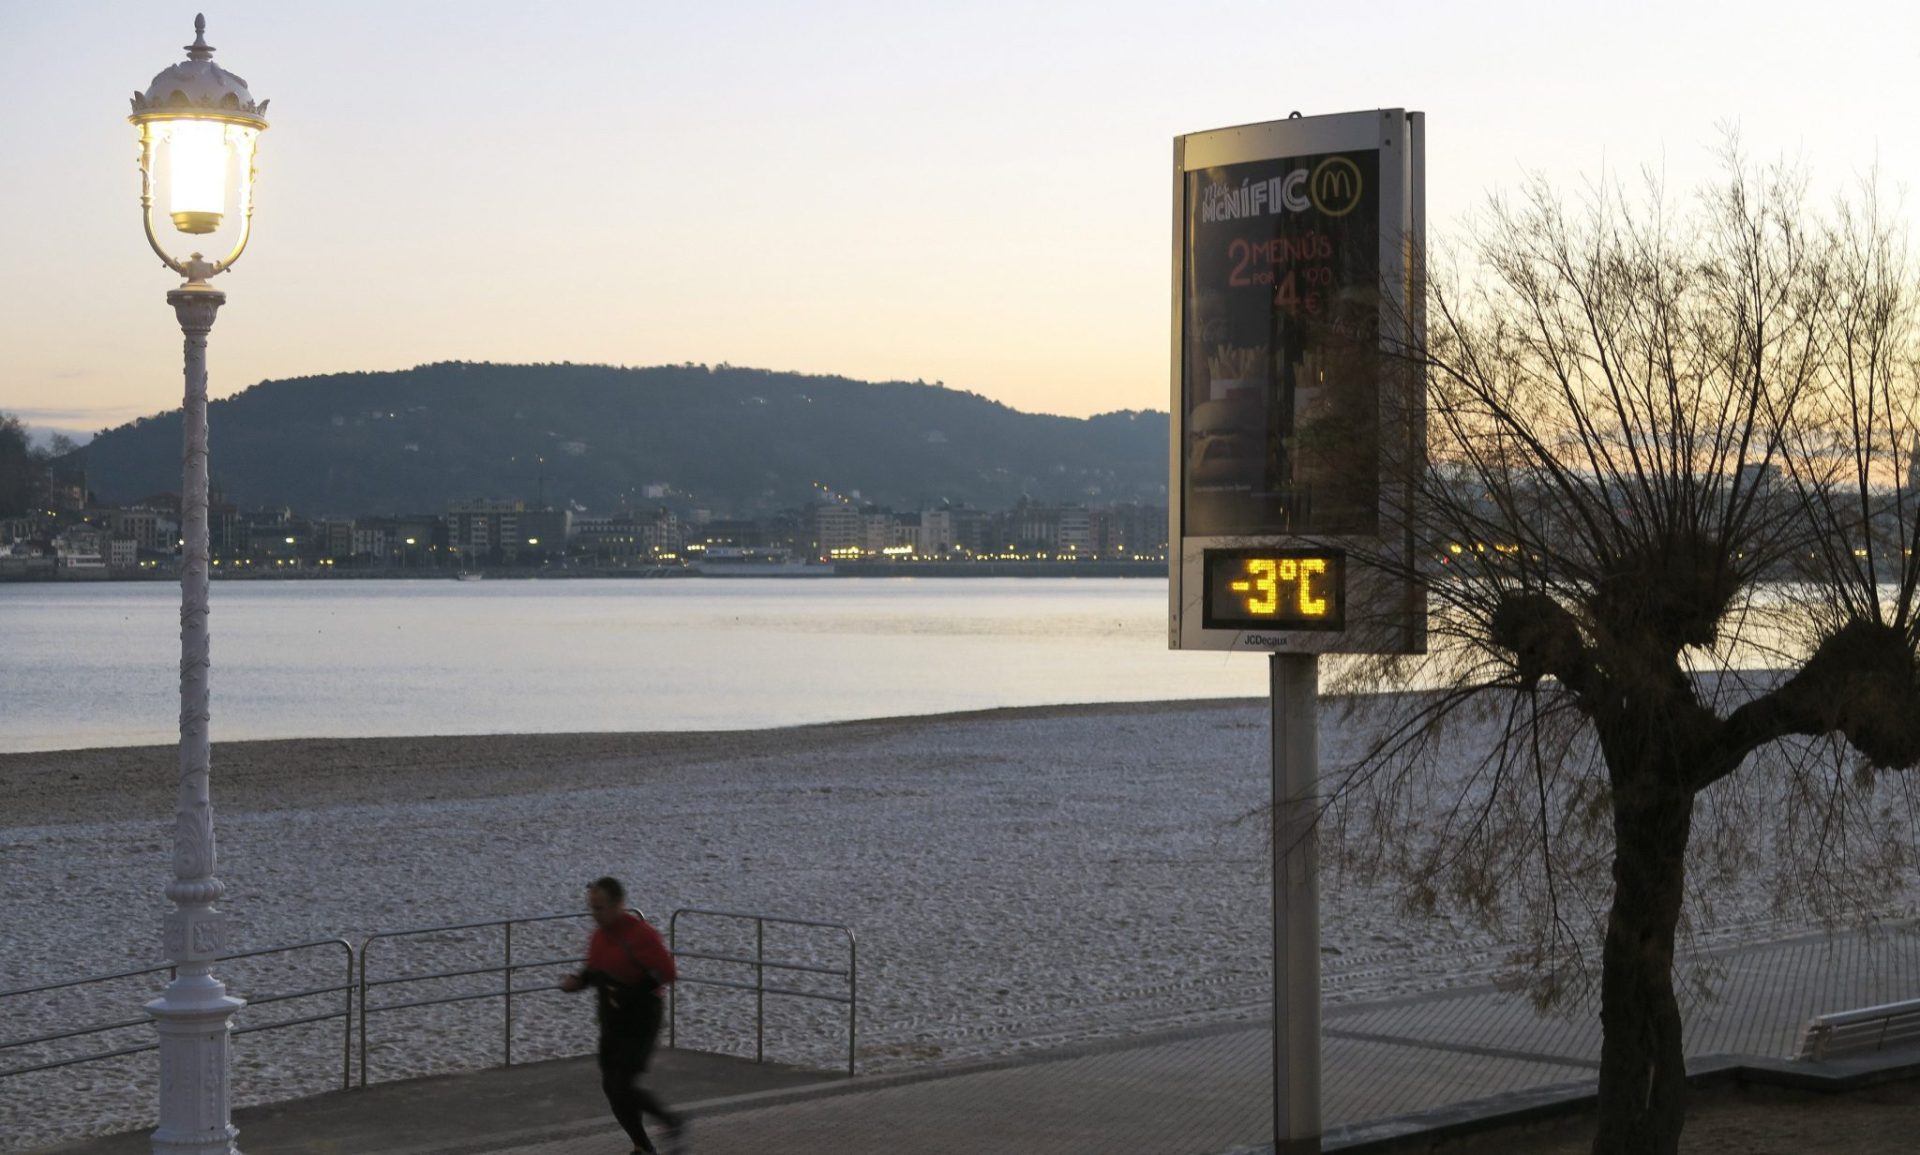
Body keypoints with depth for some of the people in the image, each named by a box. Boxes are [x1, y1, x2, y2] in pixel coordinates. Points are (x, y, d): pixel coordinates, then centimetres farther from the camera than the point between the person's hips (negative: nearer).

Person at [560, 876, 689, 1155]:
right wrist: (578, 980, -3)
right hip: (612, 1020, 8)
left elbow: (665, 972, -21)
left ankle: (673, 1122, 7)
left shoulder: (640, 934, -19)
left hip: (641, 1019, -8)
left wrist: (631, 992, -28)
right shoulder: (599, 933, 5)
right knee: (611, 1085, 8)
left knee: (624, 1085, -14)